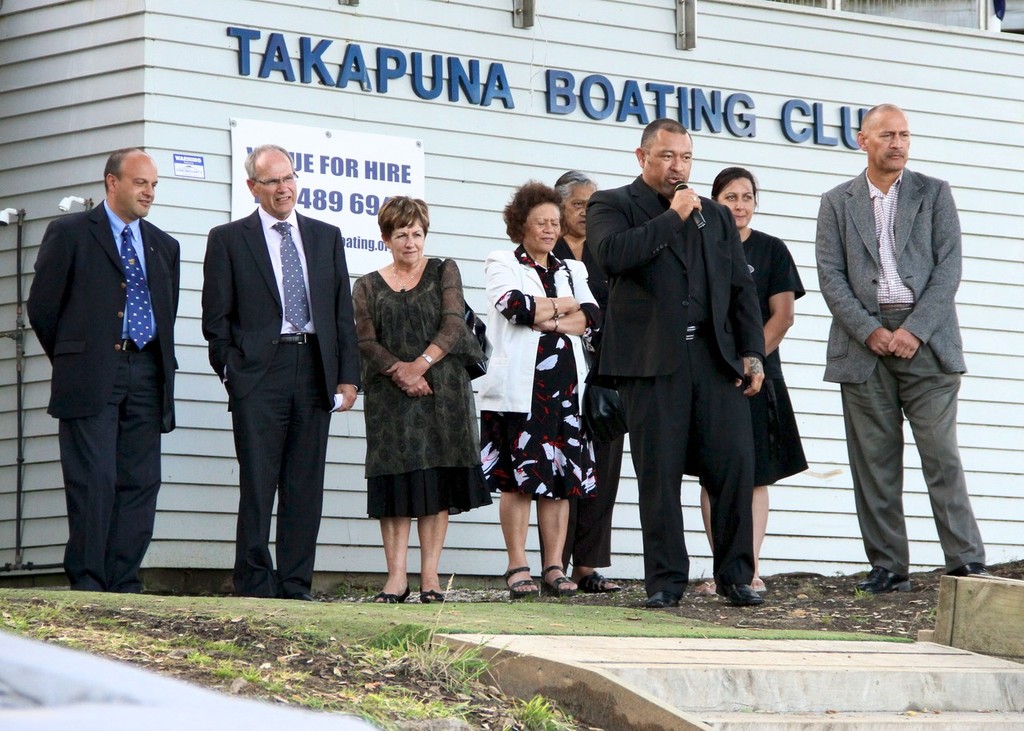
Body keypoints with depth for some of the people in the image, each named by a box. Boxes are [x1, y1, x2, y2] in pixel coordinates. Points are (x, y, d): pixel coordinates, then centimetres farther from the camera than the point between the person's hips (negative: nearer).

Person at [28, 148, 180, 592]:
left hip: (145, 376, 5)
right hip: (90, 378, -5)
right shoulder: (70, 234, 2)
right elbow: (42, 305, 3)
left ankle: (123, 585, 3)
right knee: (93, 483, -9)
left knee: (141, 485, 0)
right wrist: (70, 360, 7)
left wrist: (159, 366, 16)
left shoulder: (164, 247, 18)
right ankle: (87, 585, -7)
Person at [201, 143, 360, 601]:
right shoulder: (228, 240, 7)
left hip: (315, 370, 3)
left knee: (306, 486, 2)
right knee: (258, 484, -6)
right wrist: (232, 370, -3)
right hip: (259, 371, -3)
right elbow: (216, 317, 5)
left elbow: (343, 312, 14)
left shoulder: (326, 237, 16)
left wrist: (347, 375, 6)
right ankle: (255, 586, -4)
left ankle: (296, 585, 5)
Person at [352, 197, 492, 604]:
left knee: (437, 479, -3)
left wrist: (422, 364, -14)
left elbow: (453, 325, -1)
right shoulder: (368, 287, 12)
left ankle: (430, 576, -1)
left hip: (442, 391, 0)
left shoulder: (444, 273, 11)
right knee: (396, 478, -6)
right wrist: (398, 371, -15)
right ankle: (396, 576, -8)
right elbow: (366, 341, 1)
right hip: (389, 396, 0)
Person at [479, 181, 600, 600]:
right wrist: (562, 307, -1)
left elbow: (593, 316, 4)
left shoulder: (572, 271, 21)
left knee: (561, 478, 0)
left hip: (565, 387, 4)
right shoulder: (502, 265, 9)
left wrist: (544, 318, -8)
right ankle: (518, 568, -4)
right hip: (518, 388, -4)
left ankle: (554, 567, 3)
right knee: (518, 478, -7)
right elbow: (513, 303, -12)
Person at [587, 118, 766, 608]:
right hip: (651, 360, -3)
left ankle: (735, 576, 4)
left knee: (735, 465, -5)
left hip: (715, 356, 4)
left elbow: (742, 289, 21)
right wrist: (673, 218, -8)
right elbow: (612, 255, -14)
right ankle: (665, 581, 5)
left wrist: (752, 353, 9)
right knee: (659, 473, -3)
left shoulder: (715, 216, 22)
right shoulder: (613, 206, 8)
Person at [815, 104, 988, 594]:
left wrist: (914, 330, -10)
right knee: (874, 462, 1)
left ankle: (967, 564, -5)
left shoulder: (934, 194, 10)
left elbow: (948, 267, 1)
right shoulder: (837, 203, 12)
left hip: (925, 339, -1)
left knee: (942, 455, -7)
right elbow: (830, 275, 4)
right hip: (864, 345, 1)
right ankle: (888, 568, 5)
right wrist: (870, 331, -9)